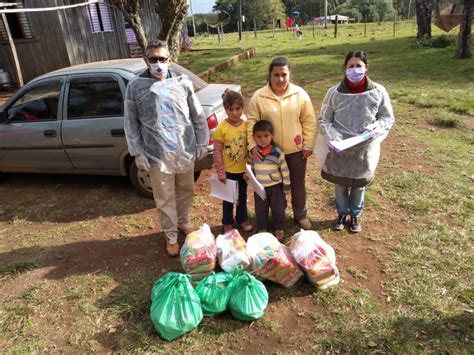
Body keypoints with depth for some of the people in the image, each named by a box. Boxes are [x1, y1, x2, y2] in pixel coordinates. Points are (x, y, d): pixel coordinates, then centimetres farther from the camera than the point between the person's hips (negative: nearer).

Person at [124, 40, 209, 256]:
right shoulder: (135, 87, -3)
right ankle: (171, 237, 29)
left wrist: (202, 142, 5)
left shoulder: (183, 82, 0)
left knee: (186, 191, 19)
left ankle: (184, 223, 45)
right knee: (164, 199, 9)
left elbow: (197, 115, 6)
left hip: (186, 150, 2)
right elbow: (131, 124, 0)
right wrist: (138, 153, -4)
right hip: (157, 155, -2)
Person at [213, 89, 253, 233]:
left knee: (242, 196, 20)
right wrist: (220, 172, -14)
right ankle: (228, 222, 32)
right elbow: (217, 151, -13)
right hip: (228, 170, -3)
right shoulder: (221, 128, -16)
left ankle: (242, 218, 40)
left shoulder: (247, 126, -5)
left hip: (243, 169, 3)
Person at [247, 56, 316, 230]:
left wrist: (308, 144, -3)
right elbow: (251, 122, -5)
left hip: (296, 149, 1)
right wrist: (252, 145, -14)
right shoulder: (259, 96, -8)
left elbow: (309, 121, -1)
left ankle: (300, 215, 36)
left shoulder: (300, 94, -6)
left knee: (298, 184, 14)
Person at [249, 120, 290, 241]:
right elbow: (250, 167, 10)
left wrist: (286, 185, -2)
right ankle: (262, 229, 34)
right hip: (259, 187, 2)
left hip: (275, 186, -2)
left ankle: (279, 229, 33)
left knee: (278, 209, 12)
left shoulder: (277, 152, -14)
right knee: (260, 210, 15)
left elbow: (284, 170, -6)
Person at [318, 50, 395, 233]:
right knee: (340, 184, 17)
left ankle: (355, 215, 41)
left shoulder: (378, 92, -9)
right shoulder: (334, 92, -10)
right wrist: (333, 136, -20)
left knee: (359, 185, 17)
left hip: (365, 150, 0)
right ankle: (342, 213, 42)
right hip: (339, 150, 0)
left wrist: (374, 128, -20)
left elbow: (388, 118, 1)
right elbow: (323, 120, -3)